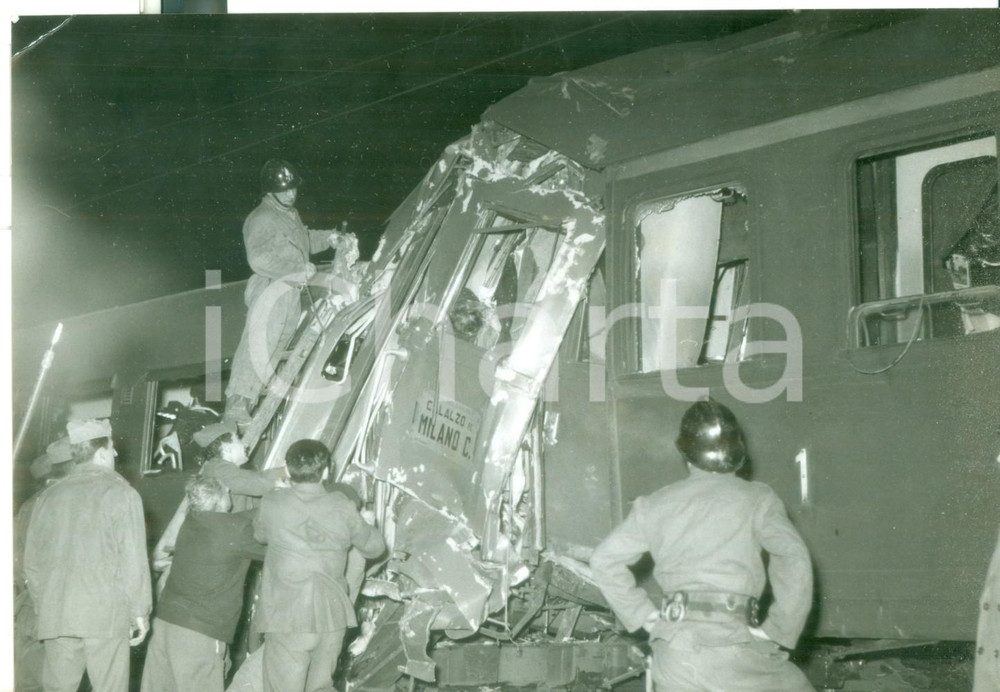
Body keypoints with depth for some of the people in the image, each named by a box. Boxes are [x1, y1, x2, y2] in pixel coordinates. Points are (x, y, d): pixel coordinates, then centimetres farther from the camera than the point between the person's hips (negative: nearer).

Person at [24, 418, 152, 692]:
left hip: (56, 616, 4)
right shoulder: (121, 494, -3)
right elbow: (133, 559, -7)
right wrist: (140, 611, 0)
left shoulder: (50, 497, 10)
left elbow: (32, 562, 13)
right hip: (107, 613, -4)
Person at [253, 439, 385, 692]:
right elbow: (374, 547, 12)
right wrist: (367, 524, 31)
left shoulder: (272, 504, -6)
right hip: (331, 615, 3)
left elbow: (260, 535, 16)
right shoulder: (342, 507, -1)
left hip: (287, 617, -3)